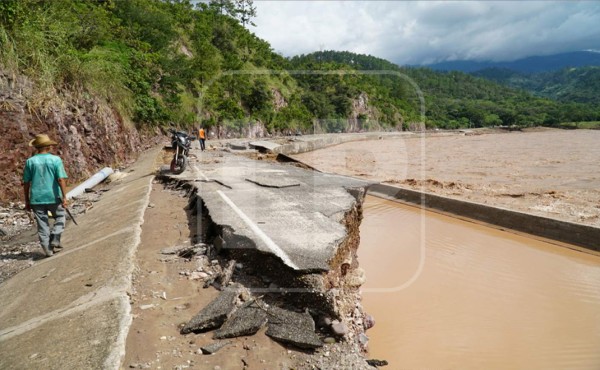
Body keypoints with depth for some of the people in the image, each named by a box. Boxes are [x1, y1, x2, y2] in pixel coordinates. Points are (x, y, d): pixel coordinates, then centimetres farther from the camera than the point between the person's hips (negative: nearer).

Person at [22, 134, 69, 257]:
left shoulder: (30, 161, 0)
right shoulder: (56, 159, -6)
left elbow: (26, 183, 3)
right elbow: (61, 179, -14)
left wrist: (27, 201, 11)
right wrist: (64, 197, -13)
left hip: (36, 198, 2)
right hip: (54, 197, -2)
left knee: (42, 224, 10)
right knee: (60, 218, 19)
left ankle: (48, 249, 12)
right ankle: (54, 241, 5)